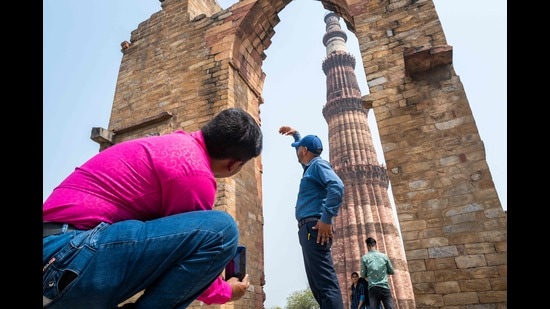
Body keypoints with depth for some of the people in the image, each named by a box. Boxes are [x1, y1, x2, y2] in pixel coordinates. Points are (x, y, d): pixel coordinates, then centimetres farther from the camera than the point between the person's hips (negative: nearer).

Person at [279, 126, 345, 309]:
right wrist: (295, 134, 54)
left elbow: (337, 187, -21)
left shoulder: (318, 164, -1)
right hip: (309, 229, 10)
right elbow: (305, 145, 50)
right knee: (318, 284, 6)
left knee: (325, 283, -17)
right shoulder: (311, 167, 26)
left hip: (314, 227, -10)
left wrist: (326, 219, -26)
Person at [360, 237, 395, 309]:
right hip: (385, 287, 1)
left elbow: (363, 275, 4)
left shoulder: (364, 258, -1)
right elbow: (392, 271, 13)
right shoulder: (384, 256, 4)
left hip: (373, 289, -1)